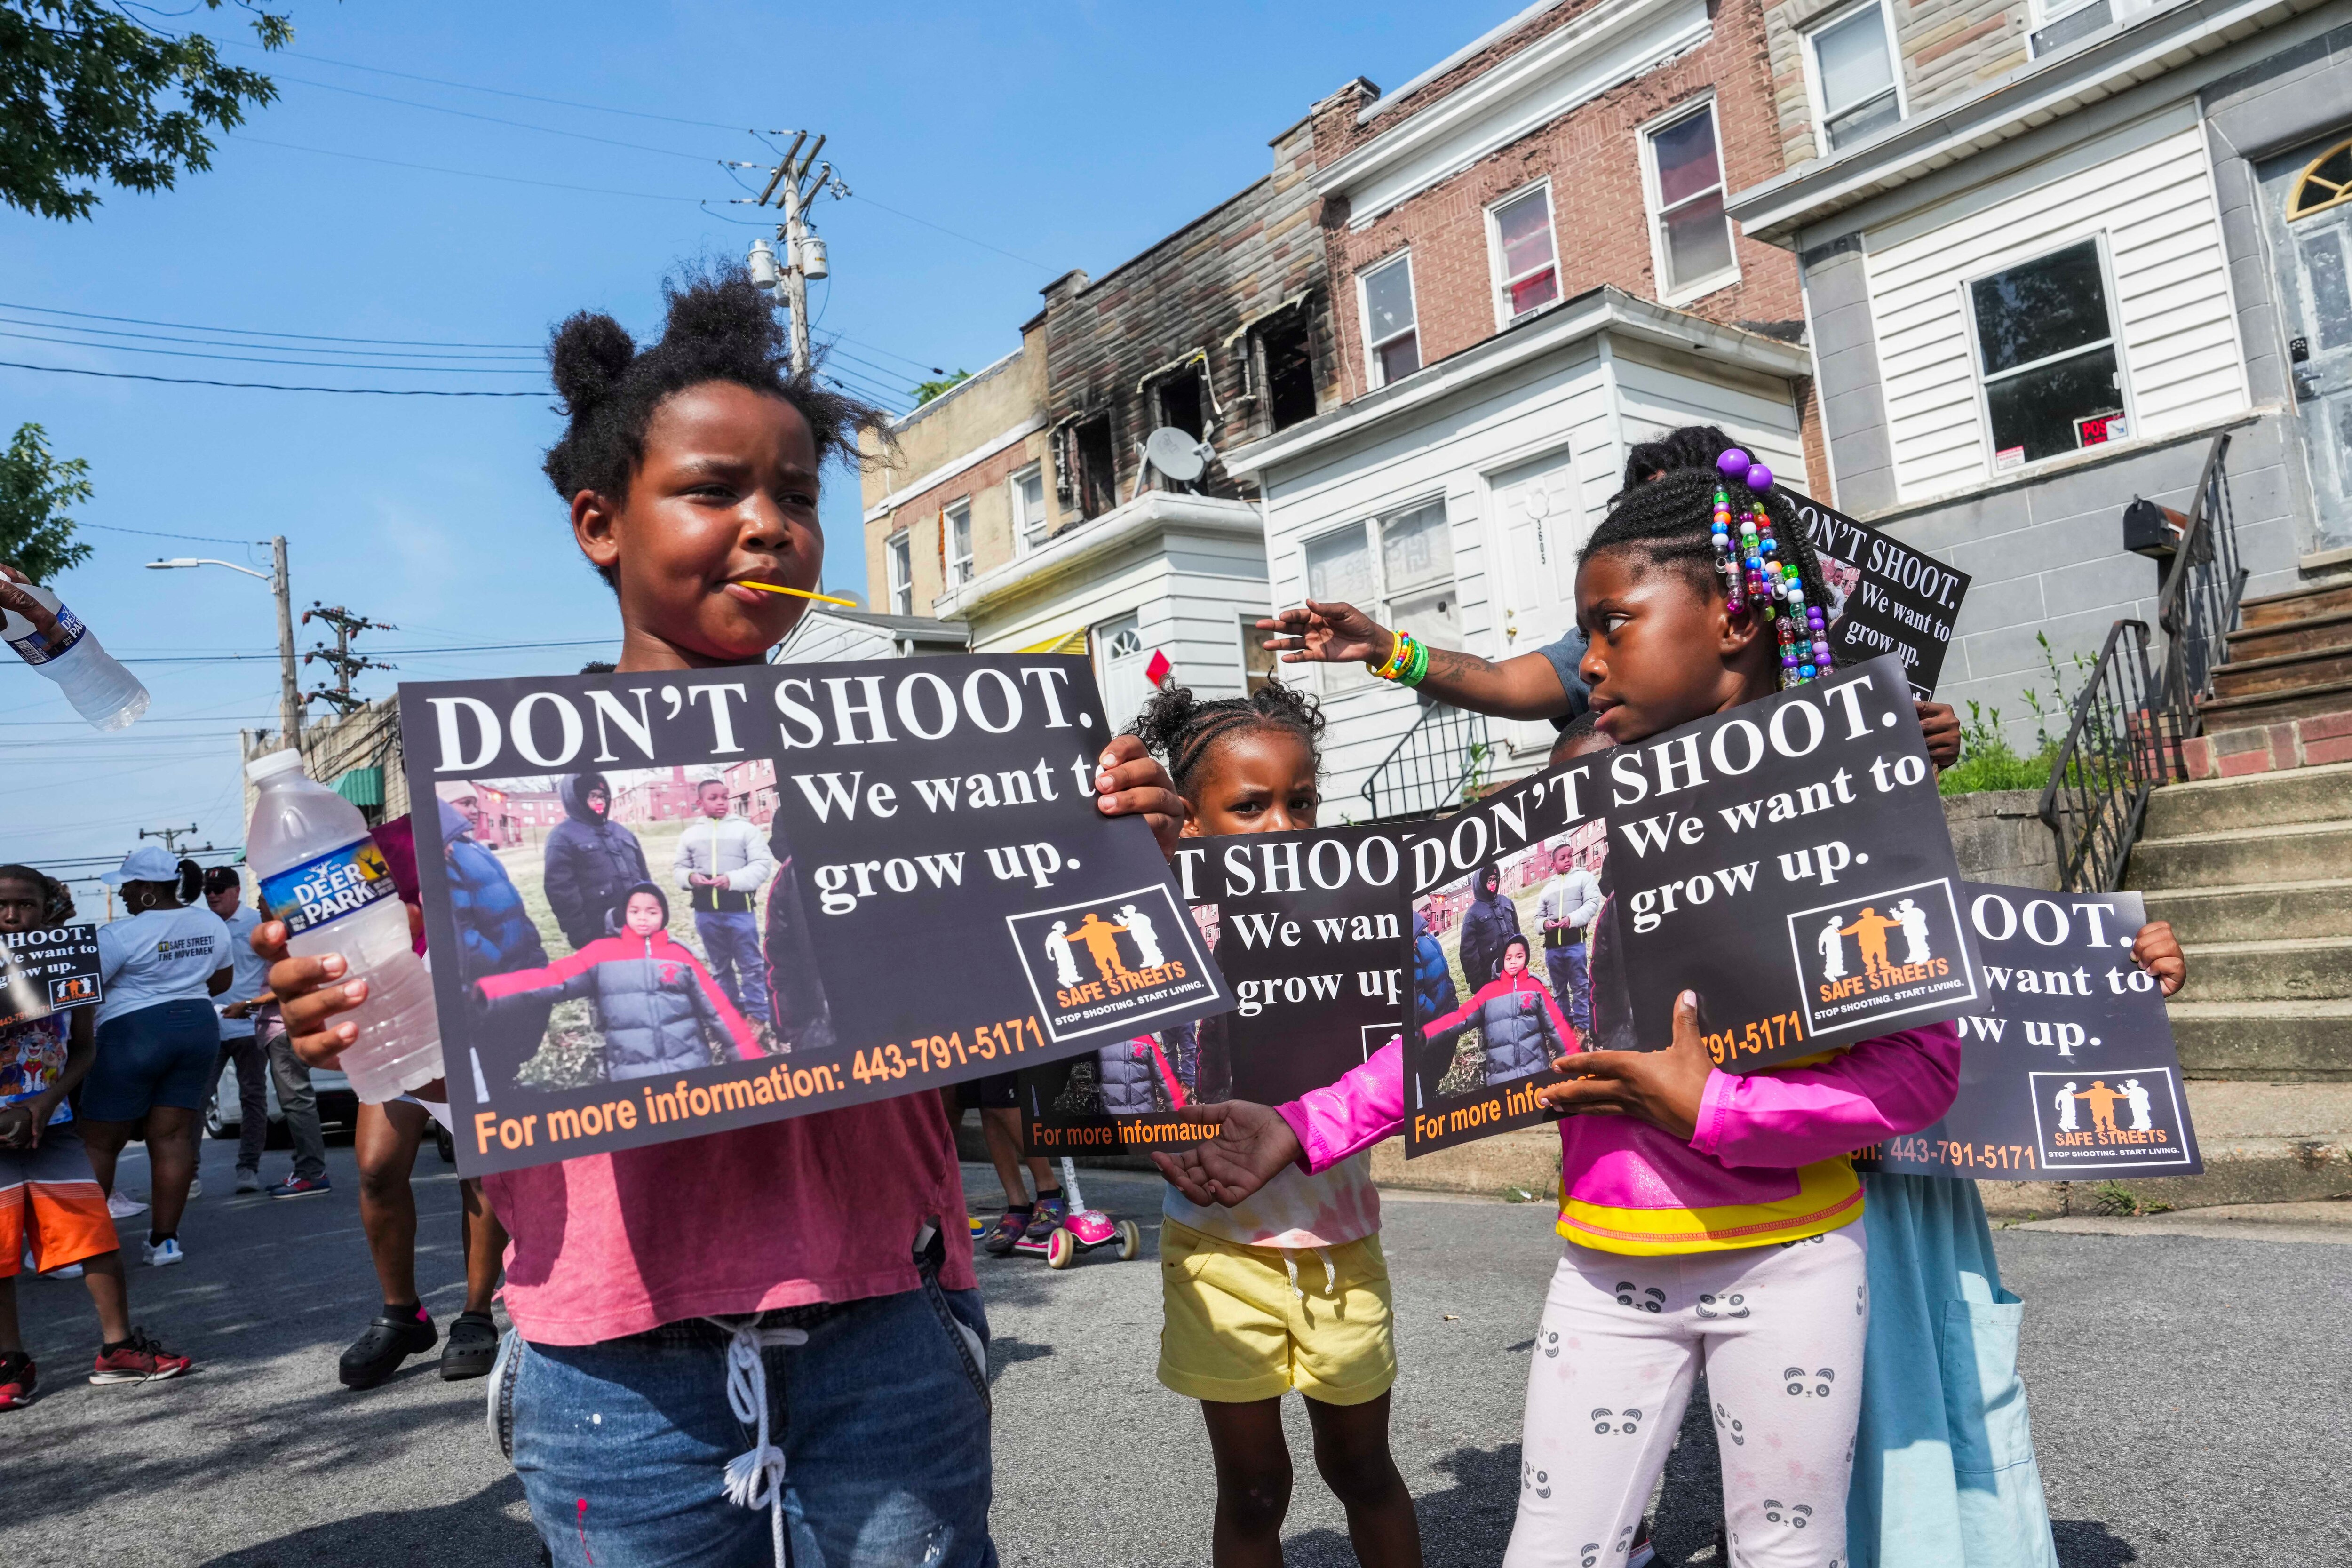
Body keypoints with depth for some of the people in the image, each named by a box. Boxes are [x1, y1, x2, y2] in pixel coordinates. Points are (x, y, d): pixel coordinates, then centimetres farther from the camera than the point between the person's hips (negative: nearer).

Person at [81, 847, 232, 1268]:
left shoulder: (122, 933, -14)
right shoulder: (212, 925, 7)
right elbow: (223, 980, 17)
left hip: (133, 1034, -6)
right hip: (198, 1028, 6)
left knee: (98, 1143, 6)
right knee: (173, 1139, 6)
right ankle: (165, 1239, 5)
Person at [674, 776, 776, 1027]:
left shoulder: (745, 829, -4)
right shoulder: (690, 834, 6)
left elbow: (762, 865, -8)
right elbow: (679, 867, 12)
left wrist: (732, 879, -20)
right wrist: (690, 877, -11)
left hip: (739, 909, -3)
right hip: (706, 912, 4)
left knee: (751, 965, 3)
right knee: (719, 966, 16)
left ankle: (758, 1015, 10)